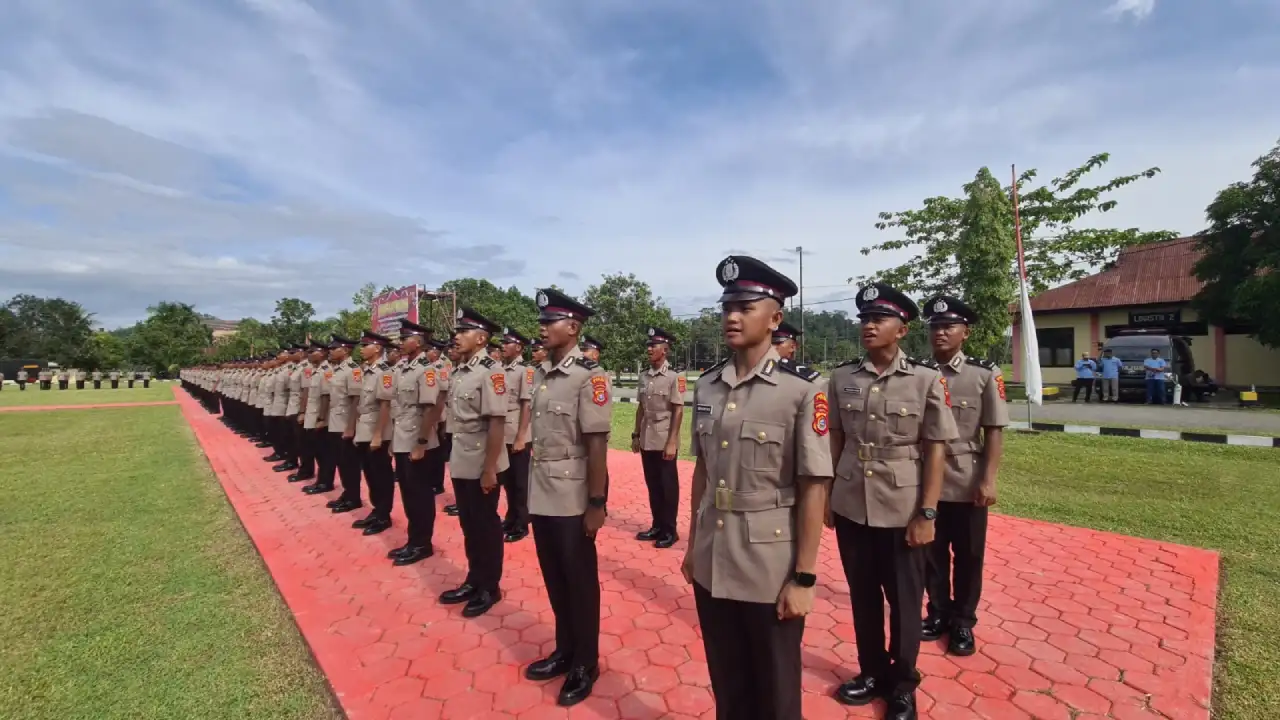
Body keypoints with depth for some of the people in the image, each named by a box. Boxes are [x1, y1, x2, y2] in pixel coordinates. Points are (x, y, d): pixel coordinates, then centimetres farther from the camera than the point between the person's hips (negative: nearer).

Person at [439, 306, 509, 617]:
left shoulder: (491, 371, -17)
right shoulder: (458, 371, 8)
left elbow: (497, 423, -20)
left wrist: (489, 469, -20)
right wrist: (456, 458, 15)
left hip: (482, 465, -8)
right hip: (460, 462, 8)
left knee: (486, 526, 7)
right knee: (468, 525, 18)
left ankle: (489, 588, 24)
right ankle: (474, 581, 35)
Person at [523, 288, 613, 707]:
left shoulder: (590, 376, -15)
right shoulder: (541, 374, 7)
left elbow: (597, 443, -16)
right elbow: (538, 435, 12)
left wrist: (597, 503, -16)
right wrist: (531, 489, 14)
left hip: (572, 499, -7)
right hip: (541, 496, 7)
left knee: (580, 583, 9)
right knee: (554, 580, 20)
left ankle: (585, 664, 29)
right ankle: (565, 650, 39)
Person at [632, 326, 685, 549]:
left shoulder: (674, 377, -9)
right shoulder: (644, 377, 7)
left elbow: (678, 411, -11)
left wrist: (672, 442, -14)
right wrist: (636, 435, 11)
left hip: (665, 442, -5)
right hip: (647, 441, 5)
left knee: (668, 487, 6)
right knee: (653, 486, 14)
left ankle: (669, 530, 18)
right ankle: (657, 526, 27)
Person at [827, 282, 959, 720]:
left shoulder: (927, 379, -7)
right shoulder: (842, 377, -1)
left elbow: (935, 449, -6)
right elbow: (835, 439, 6)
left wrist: (927, 514, -9)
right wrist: (825, 496, 6)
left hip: (902, 512, -2)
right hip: (851, 508, 3)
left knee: (904, 601, 14)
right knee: (863, 597, 18)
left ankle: (902, 684, 36)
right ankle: (872, 672, 40)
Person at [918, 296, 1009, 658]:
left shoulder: (985, 374, -5)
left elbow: (994, 432, -5)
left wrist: (988, 480, -10)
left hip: (967, 483, -2)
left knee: (968, 556, 12)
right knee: (932, 553, 14)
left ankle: (963, 623, 30)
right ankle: (938, 614, 33)